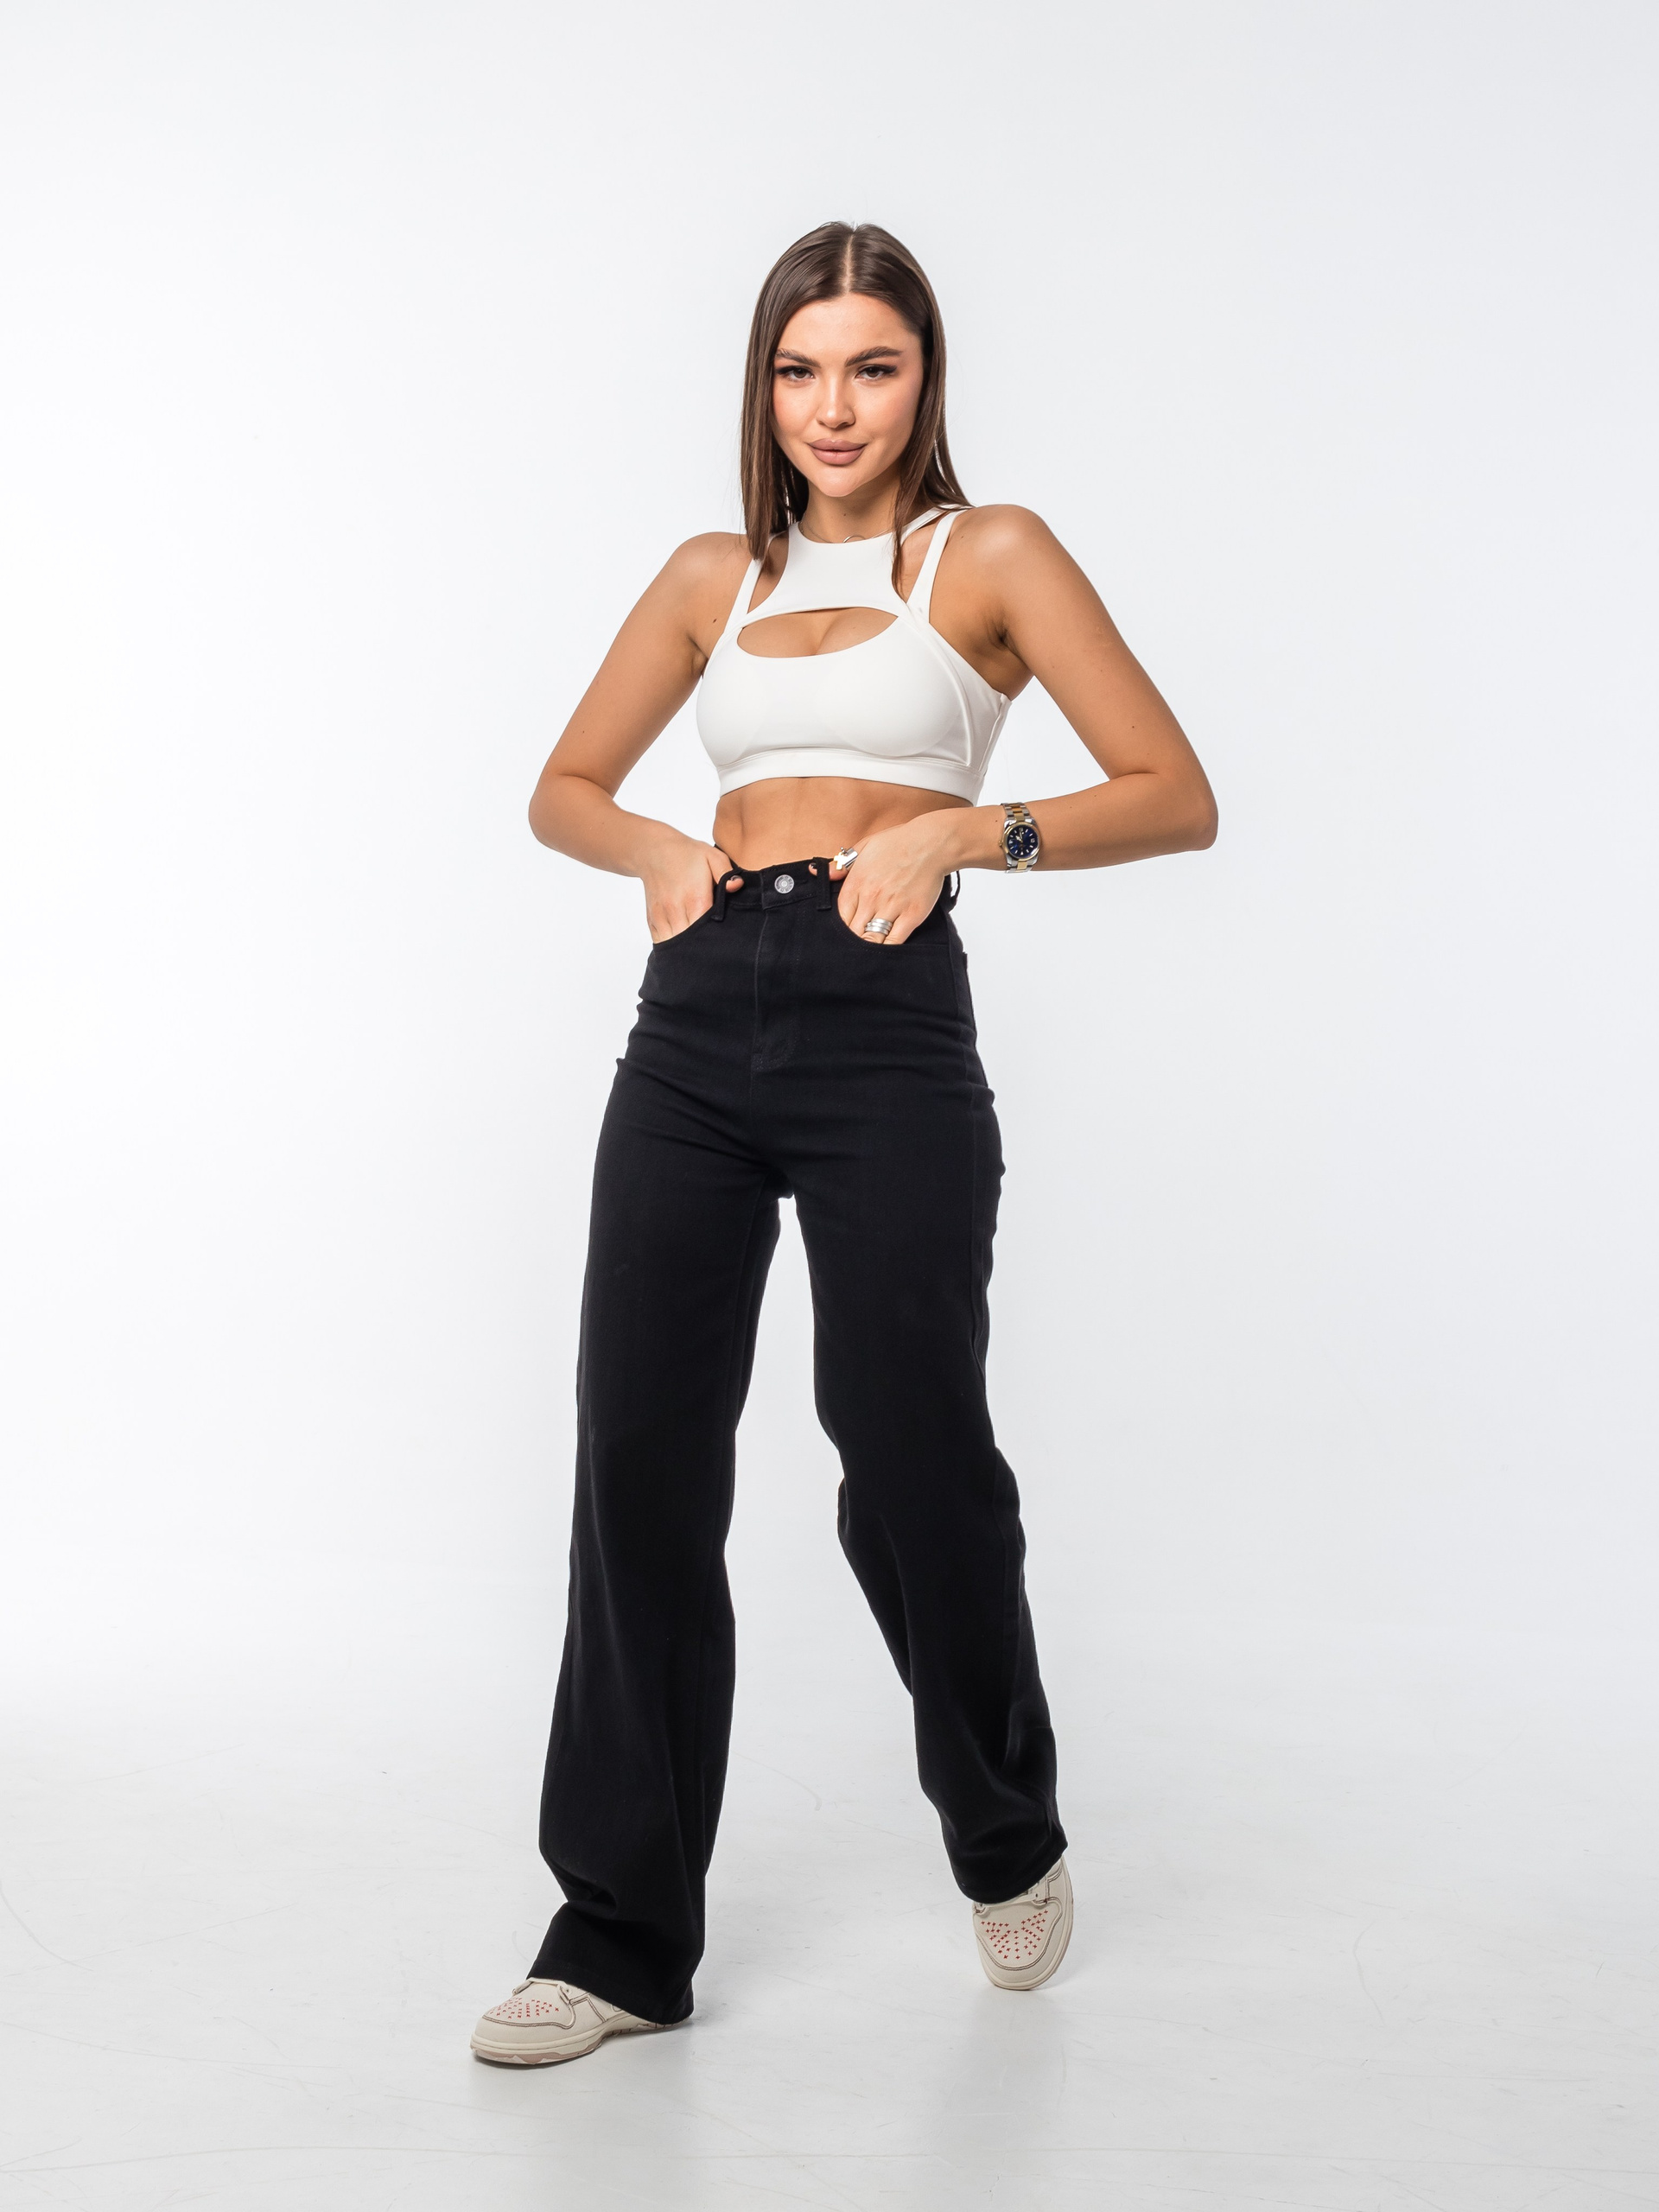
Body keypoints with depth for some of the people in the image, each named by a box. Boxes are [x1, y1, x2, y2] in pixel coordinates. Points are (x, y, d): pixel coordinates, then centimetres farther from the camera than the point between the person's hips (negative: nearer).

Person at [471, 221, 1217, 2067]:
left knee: (908, 1456, -2)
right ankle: (622, 1937, 12)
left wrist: (963, 828, -13)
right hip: (695, 1029, 4)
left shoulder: (988, 556, 6)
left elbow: (1176, 796, 1)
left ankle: (1007, 1834, 29)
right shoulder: (716, 575, 17)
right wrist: (656, 849, 3)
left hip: (884, 1029, -4)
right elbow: (565, 787, 25)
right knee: (639, 1462, 0)